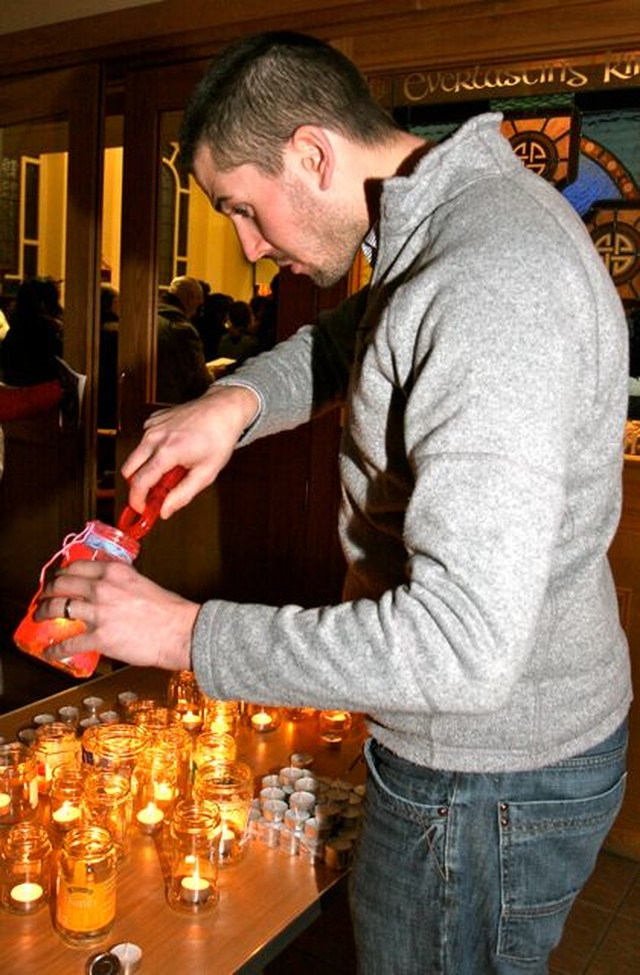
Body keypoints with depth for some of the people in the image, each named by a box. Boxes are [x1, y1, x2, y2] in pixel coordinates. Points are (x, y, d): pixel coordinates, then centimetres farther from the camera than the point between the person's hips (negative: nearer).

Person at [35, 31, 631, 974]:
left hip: (486, 781, -9)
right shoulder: (447, 216, 3)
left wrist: (188, 632, -28)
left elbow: (465, 643, -36)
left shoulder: (489, 291, -31)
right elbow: (345, 345, 18)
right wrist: (239, 397, -5)